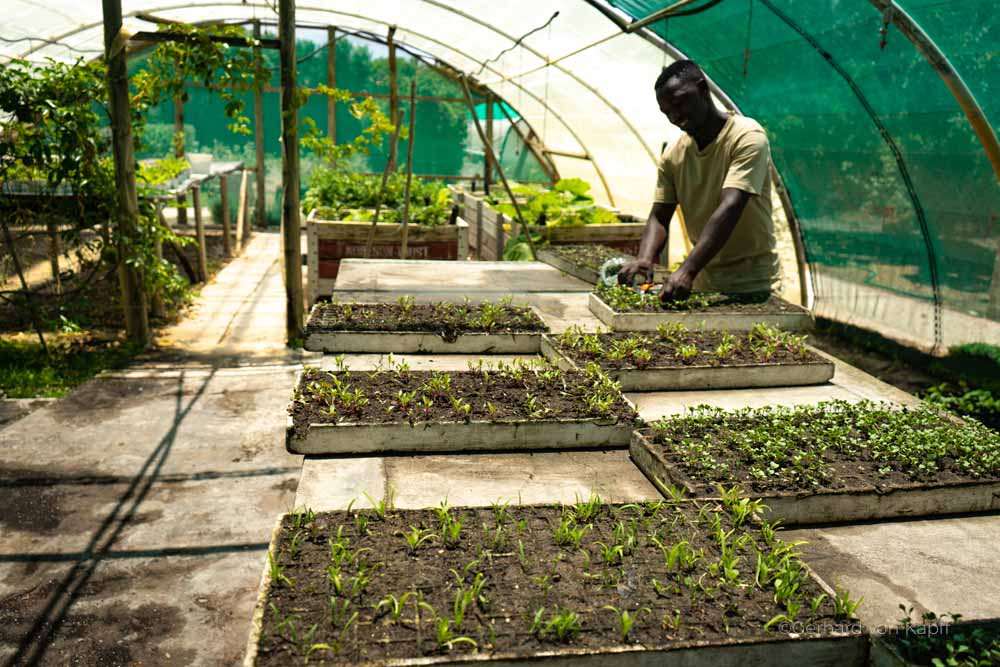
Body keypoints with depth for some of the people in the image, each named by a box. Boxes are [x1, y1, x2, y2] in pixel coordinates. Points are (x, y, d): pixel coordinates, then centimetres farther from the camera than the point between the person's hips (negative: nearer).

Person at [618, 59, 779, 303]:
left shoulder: (747, 136, -12)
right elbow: (659, 217, 2)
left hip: (748, 284, -4)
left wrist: (687, 270, -36)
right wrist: (645, 258, -20)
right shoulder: (673, 155, 5)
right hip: (702, 283, 5)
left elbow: (729, 209, -25)